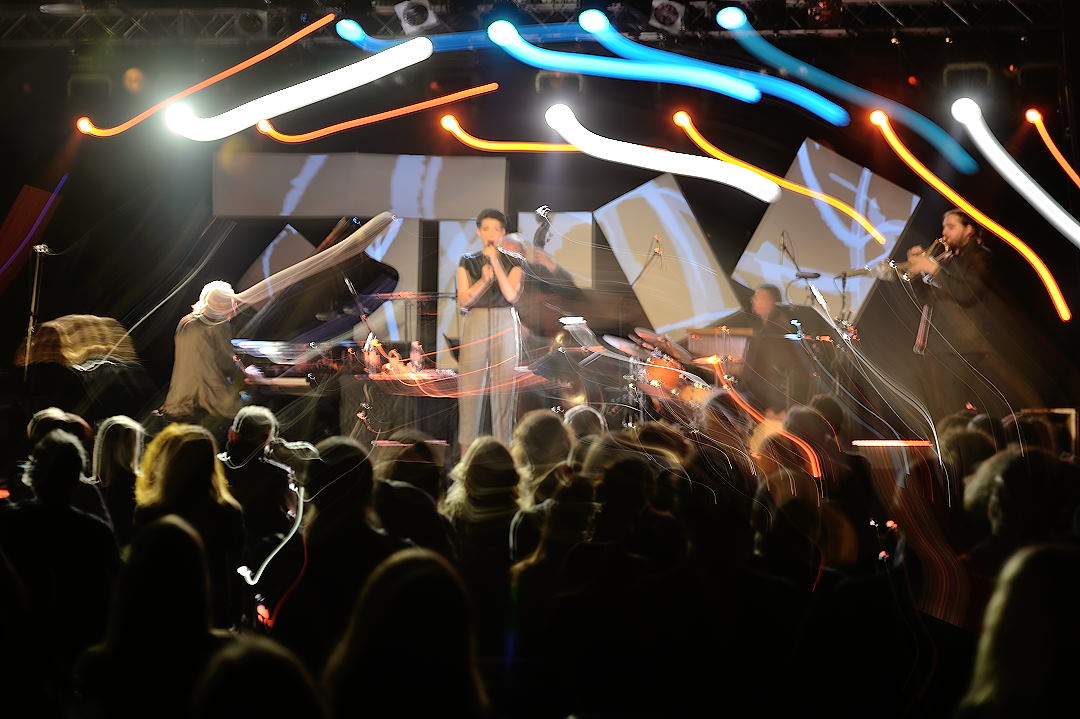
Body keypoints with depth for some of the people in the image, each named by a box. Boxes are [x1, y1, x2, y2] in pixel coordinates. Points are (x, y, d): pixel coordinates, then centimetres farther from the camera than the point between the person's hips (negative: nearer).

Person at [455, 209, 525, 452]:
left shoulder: (513, 263, 7)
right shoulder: (467, 262, 9)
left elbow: (511, 295, -7)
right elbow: (463, 300, 0)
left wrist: (496, 263, -12)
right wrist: (484, 280, -15)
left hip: (505, 324, 0)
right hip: (475, 323, 0)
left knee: (503, 383, -3)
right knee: (470, 383, -4)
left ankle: (502, 444, 2)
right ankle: (467, 446, 0)